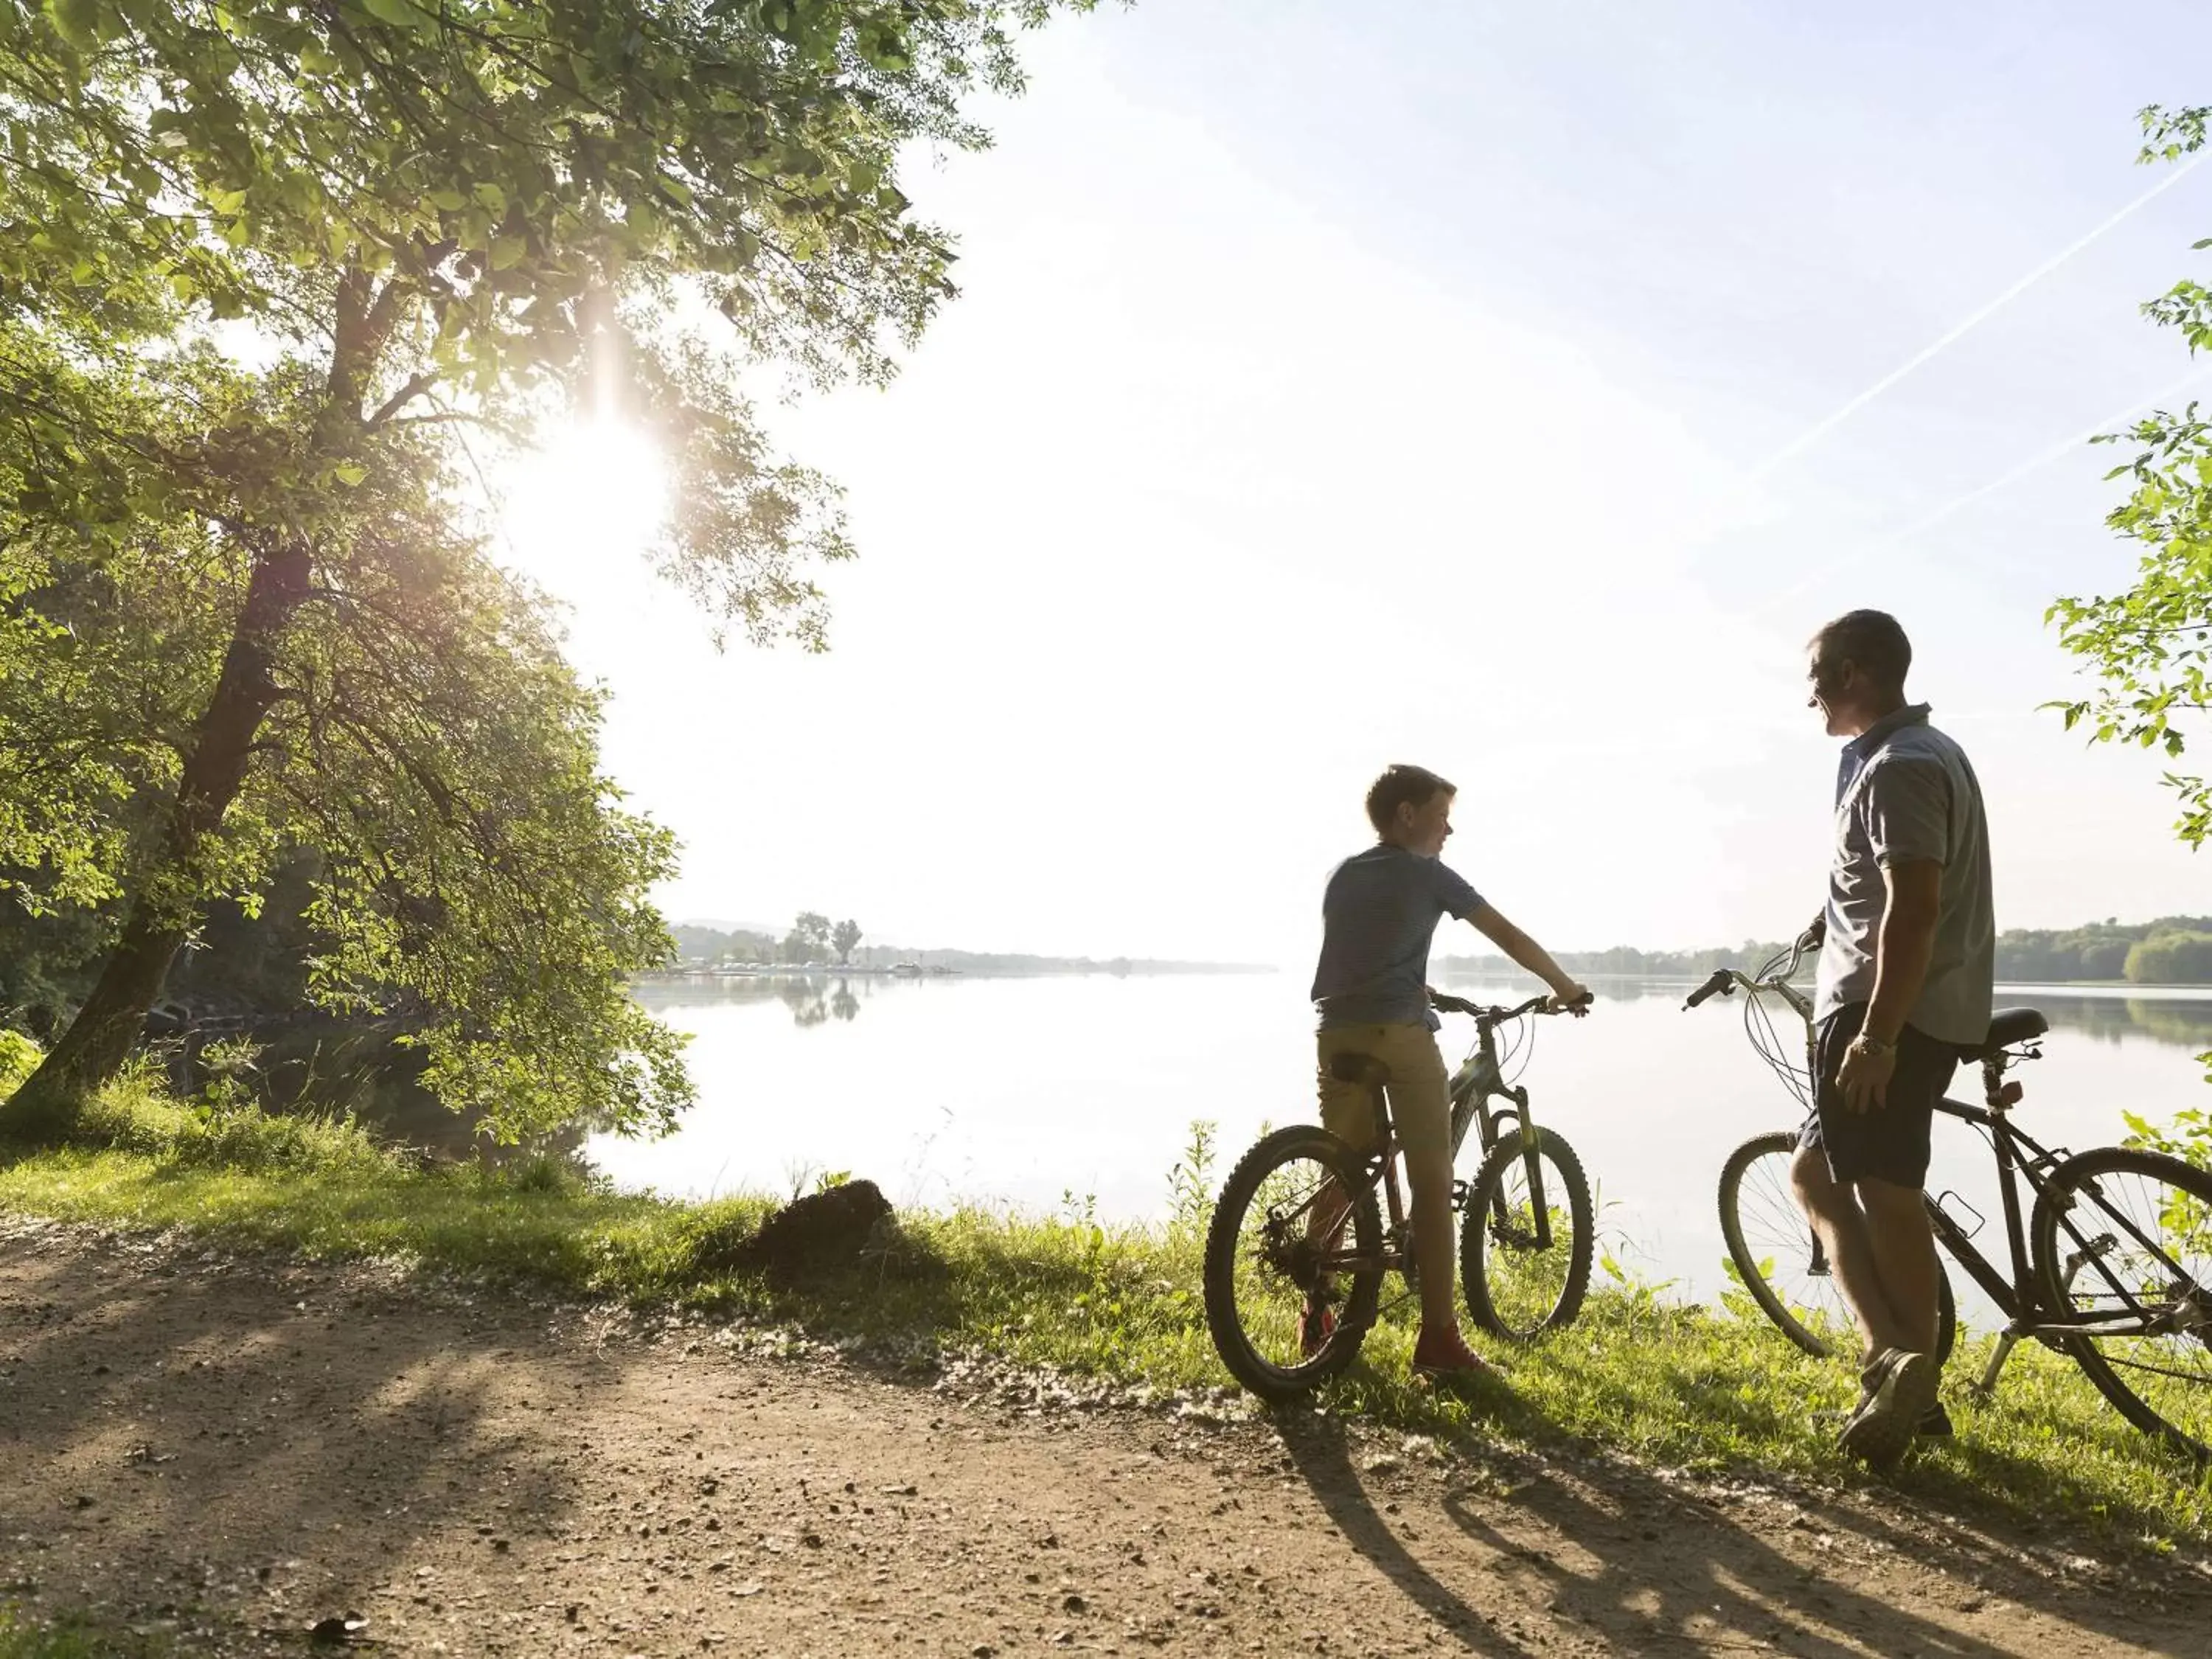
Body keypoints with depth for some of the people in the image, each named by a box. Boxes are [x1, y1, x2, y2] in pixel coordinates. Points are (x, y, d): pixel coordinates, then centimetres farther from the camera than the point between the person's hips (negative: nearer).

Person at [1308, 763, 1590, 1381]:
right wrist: (1564, 987, 22)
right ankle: (1439, 1339, -1)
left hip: (1337, 1034, 6)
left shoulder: (1343, 874, 20)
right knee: (1432, 1182, -1)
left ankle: (1317, 1315, 23)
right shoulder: (1427, 874, 4)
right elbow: (1510, 937, 9)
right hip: (1399, 1035, -6)